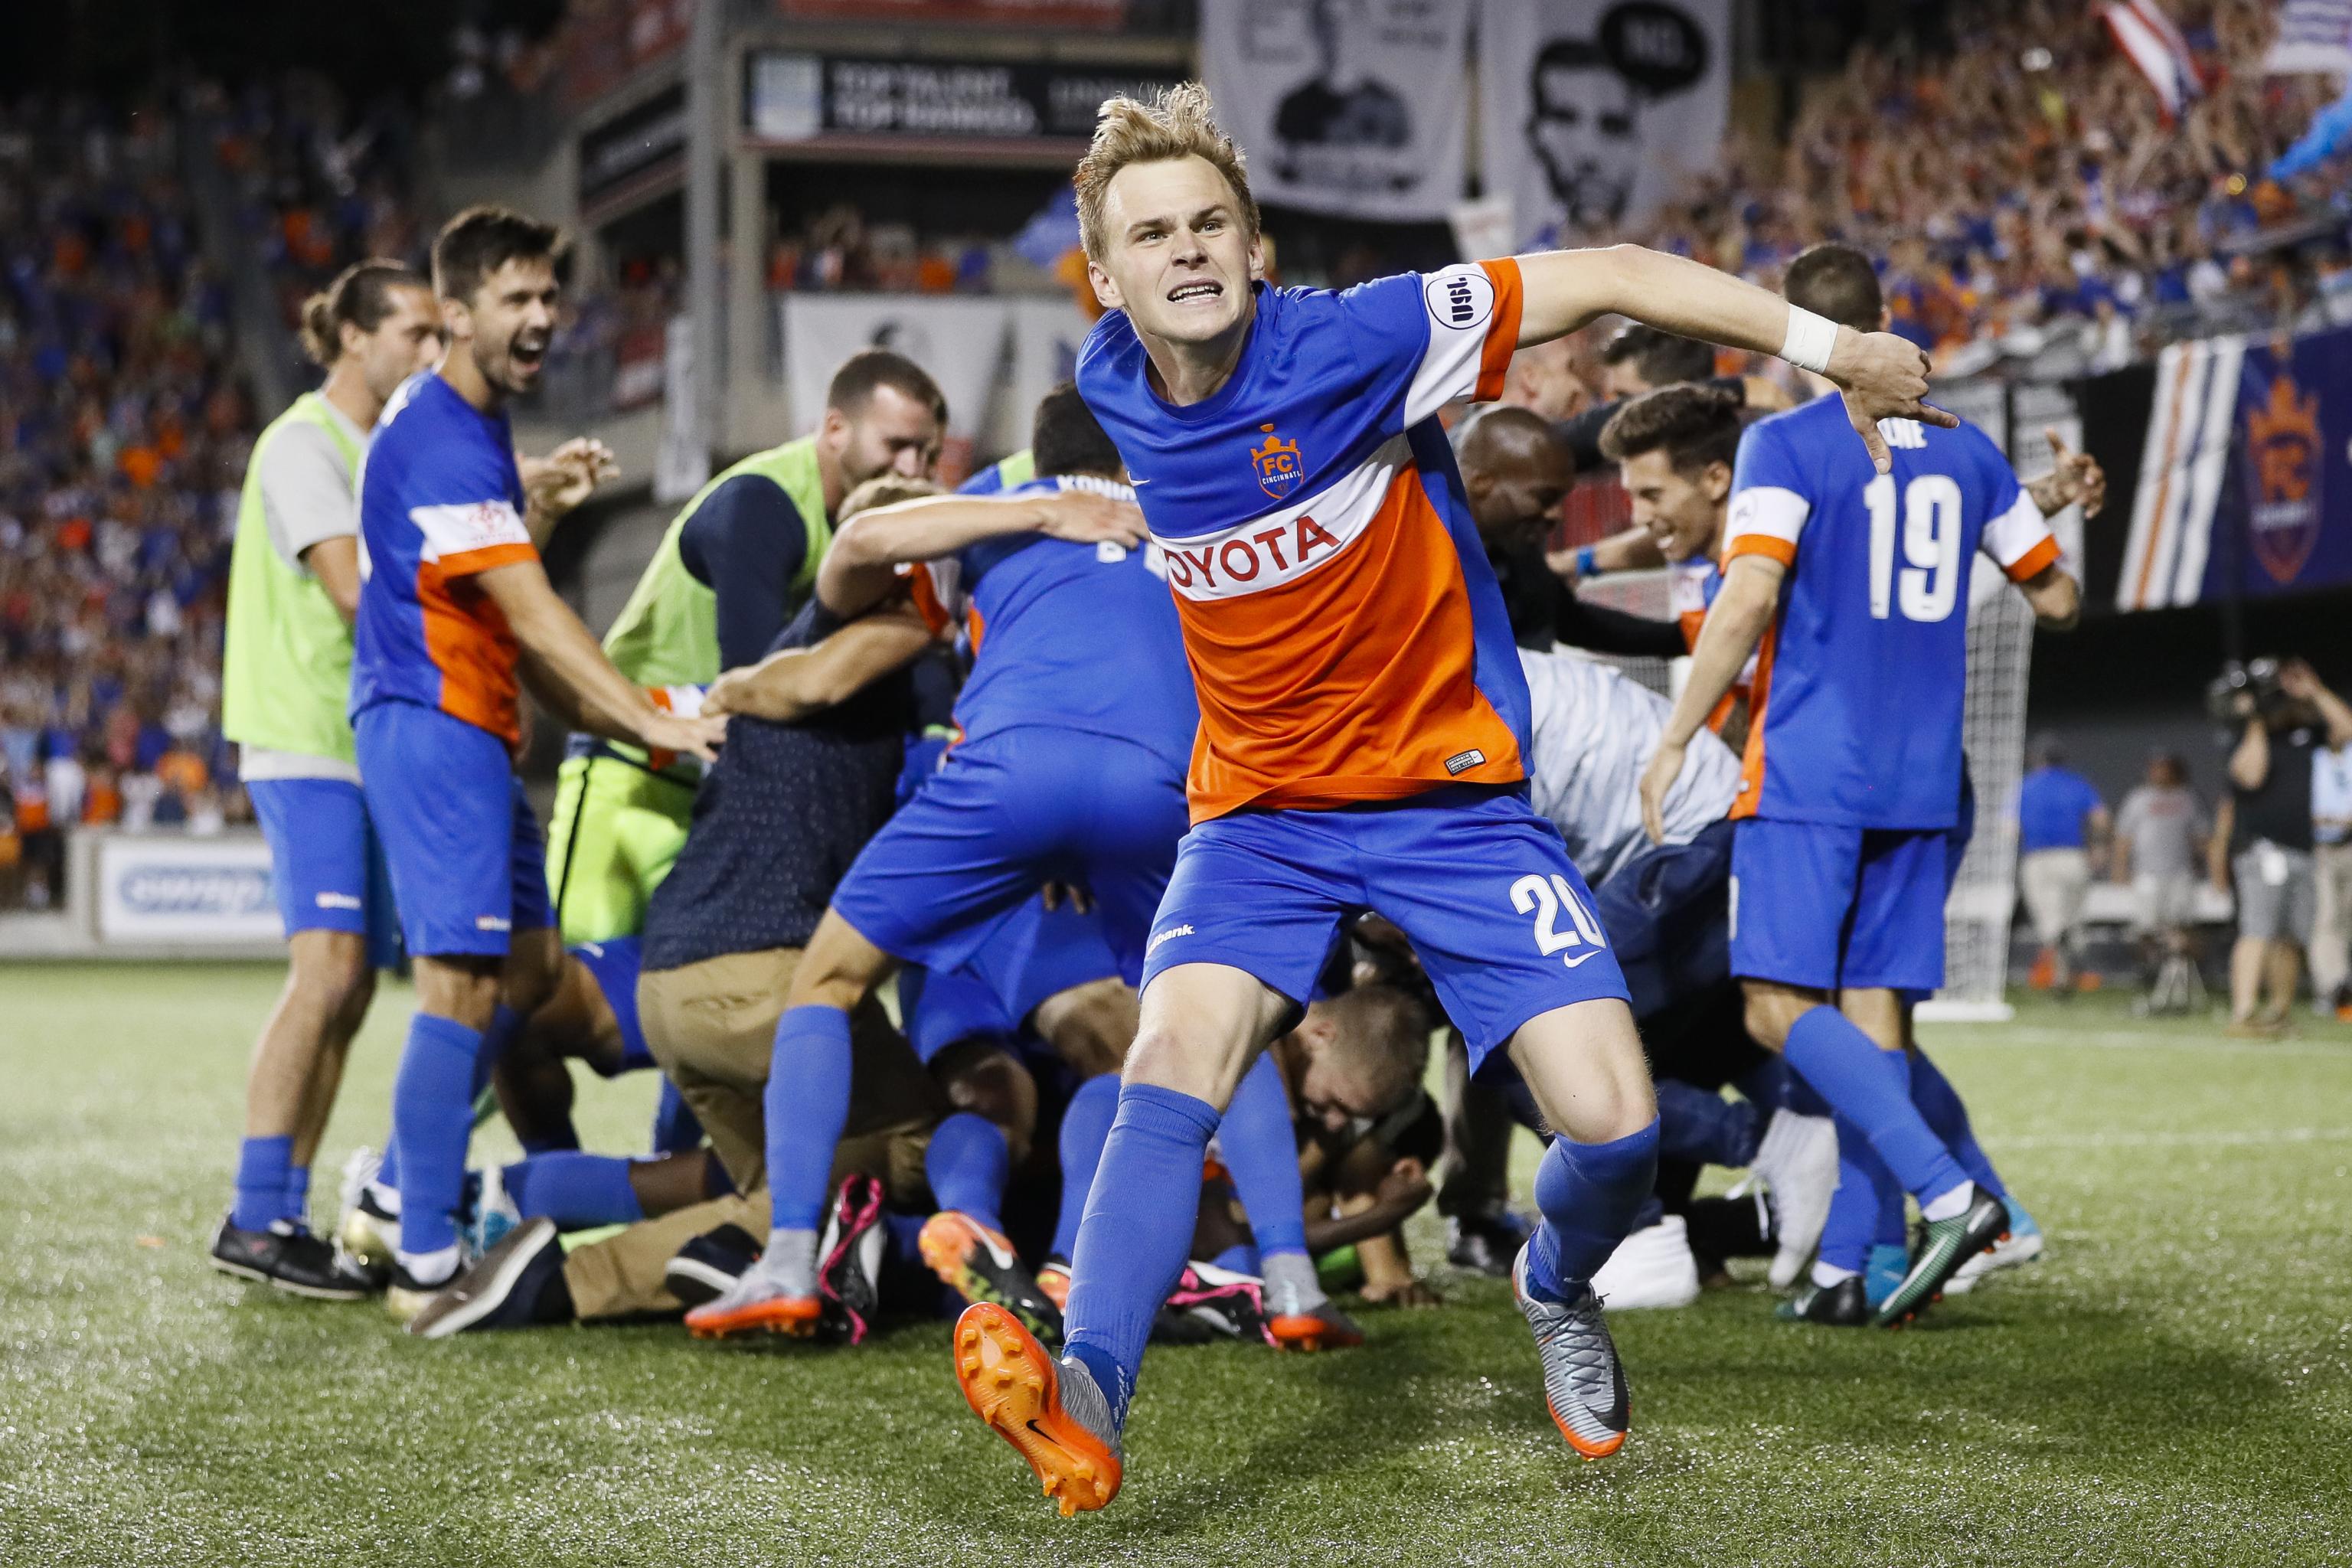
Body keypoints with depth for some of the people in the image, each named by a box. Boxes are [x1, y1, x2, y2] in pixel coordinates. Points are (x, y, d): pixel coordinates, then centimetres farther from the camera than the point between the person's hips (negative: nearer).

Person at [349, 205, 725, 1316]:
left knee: (527, 966, 15)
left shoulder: (466, 423, 16)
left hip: (471, 728, 11)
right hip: (429, 724, -11)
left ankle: (398, 1195, 22)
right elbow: (531, 615, -23)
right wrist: (655, 722, -26)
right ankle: (424, 1264, -15)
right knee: (462, 983, -15)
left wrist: (542, 507, 14)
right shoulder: (440, 440, -18)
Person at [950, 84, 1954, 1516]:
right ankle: (1085, 1402, -37)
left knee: (1613, 1126, -12)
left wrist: (1830, 345, -18)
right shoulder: (1110, 390, -5)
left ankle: (1559, 1292, 24)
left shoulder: (1351, 342, -20)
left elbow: (1608, 278, -17)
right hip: (1262, 806, 3)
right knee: (1175, 1061, -26)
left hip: (1452, 791, -3)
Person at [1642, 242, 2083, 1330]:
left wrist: (1674, 742, -13)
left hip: (1808, 775, -6)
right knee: (1872, 1009, 7)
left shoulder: (1786, 444, -6)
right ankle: (1848, 1264, 4)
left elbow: (1749, 600, -17)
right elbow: (2056, 598, 17)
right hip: (1923, 781, 6)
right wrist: (2053, 594, 40)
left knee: (1780, 1007, -7)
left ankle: (1948, 1194, -21)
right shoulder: (1963, 451, 10)